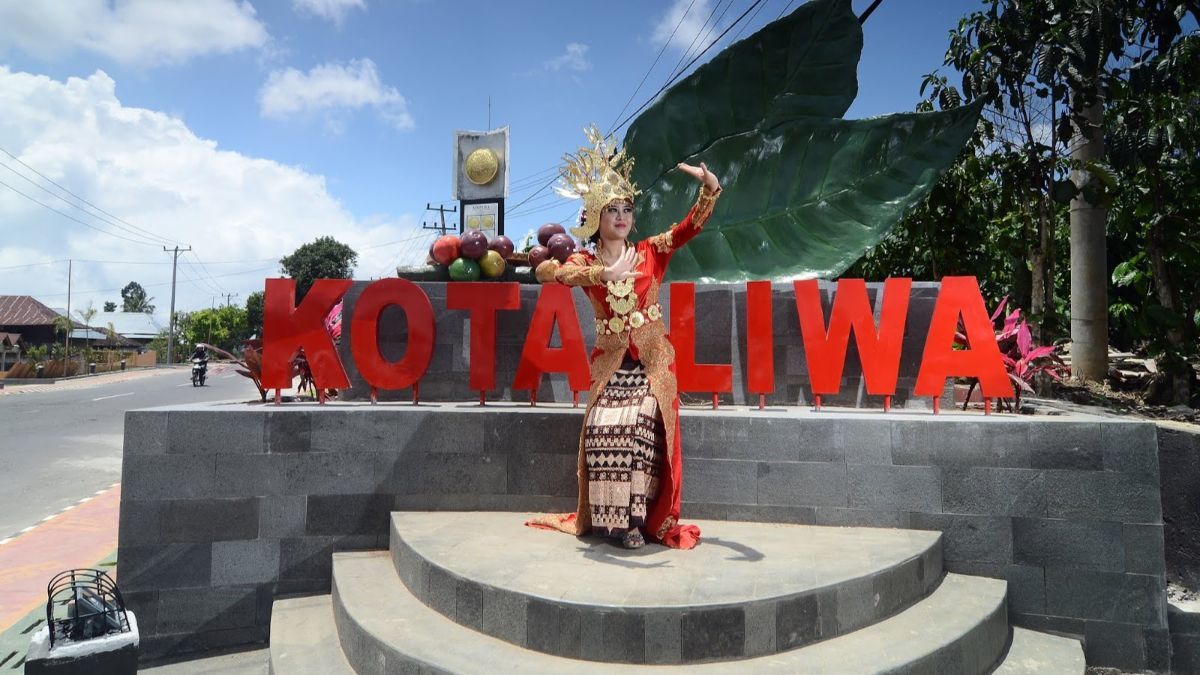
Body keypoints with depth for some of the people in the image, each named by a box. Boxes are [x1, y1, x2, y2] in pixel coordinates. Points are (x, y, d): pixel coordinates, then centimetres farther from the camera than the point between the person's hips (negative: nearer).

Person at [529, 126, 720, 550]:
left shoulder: (650, 253, 3)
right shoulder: (585, 263, 1)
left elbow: (691, 225, -5)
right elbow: (546, 271, -20)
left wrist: (709, 186, -22)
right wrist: (598, 272, -35)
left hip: (652, 360, 0)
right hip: (610, 361, 0)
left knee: (642, 428, -12)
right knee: (604, 430, -12)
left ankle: (637, 519, -1)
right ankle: (606, 516, 1)